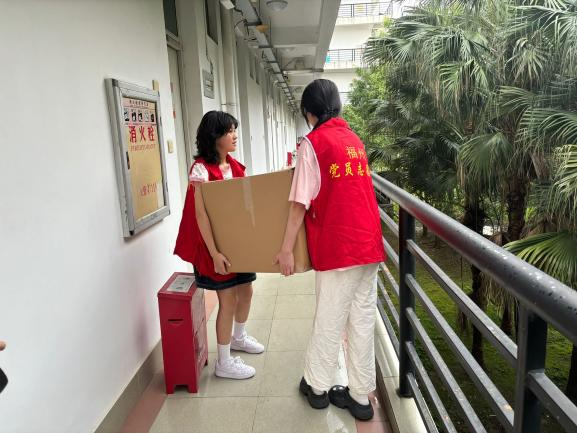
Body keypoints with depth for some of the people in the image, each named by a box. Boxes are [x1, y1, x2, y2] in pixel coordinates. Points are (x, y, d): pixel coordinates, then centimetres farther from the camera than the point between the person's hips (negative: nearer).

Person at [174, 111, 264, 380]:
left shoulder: (234, 165, 5)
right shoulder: (201, 169, -17)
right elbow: (200, 214, -21)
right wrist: (214, 253, -25)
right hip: (216, 244, -7)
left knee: (245, 292, 18)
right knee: (229, 301, 0)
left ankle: (238, 338, 44)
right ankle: (224, 363, 17)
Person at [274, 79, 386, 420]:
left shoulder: (313, 143, -7)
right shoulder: (355, 139, 15)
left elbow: (301, 202, -12)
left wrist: (286, 248, -7)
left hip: (338, 247, -7)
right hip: (369, 243, 7)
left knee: (330, 320, 7)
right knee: (363, 319, 11)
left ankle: (317, 387, 26)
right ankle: (360, 396, 23)